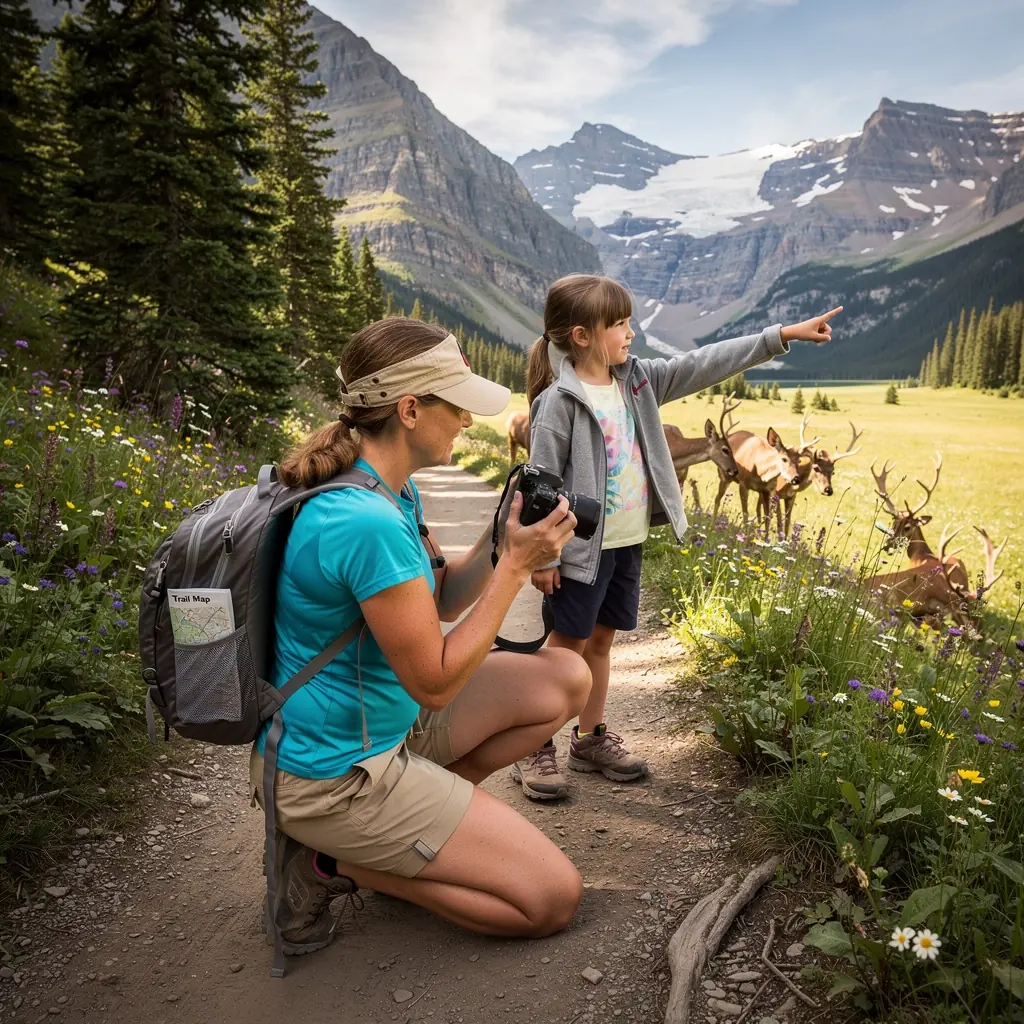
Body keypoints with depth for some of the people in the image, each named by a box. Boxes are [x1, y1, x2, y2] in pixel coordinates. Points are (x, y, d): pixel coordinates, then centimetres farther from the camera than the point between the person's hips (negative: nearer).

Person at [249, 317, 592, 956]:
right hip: (334, 773, -9)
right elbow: (436, 683, -23)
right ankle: (334, 861, 2)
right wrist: (516, 566, -20)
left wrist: (502, 538, -6)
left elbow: (440, 602, 10)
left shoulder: (393, 491, 1)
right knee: (554, 899, -4)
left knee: (567, 679, 8)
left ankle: (412, 814, 9)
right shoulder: (369, 524, -31)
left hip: (386, 719, 9)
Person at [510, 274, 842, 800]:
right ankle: (535, 748, 16)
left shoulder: (637, 380, 6)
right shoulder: (560, 400, -16)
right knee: (567, 643, 2)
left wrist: (781, 335, 3)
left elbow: (704, 364, 5)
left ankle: (590, 738, 31)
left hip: (628, 542, 7)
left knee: (601, 639, 17)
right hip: (582, 546, -7)